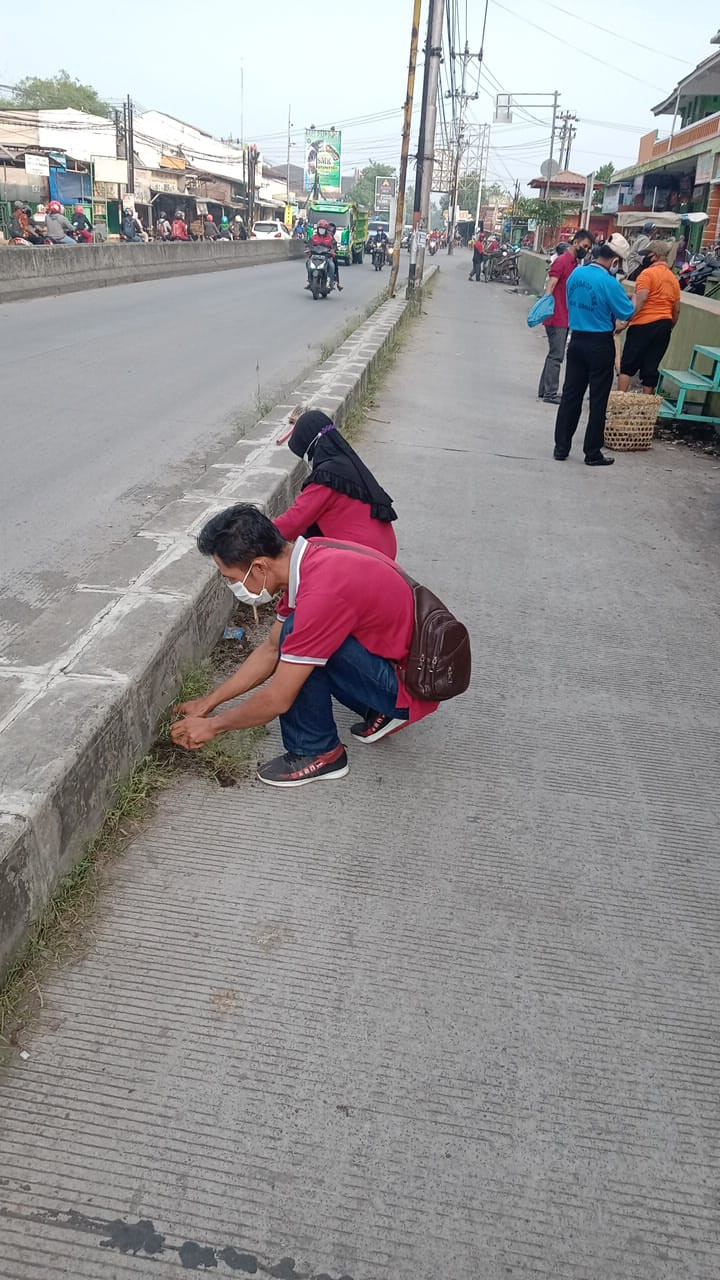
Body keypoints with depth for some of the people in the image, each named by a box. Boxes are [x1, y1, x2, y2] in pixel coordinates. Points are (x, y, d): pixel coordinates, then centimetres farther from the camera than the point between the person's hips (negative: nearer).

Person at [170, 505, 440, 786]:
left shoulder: (322, 592, -30)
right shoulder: (305, 558, -2)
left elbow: (277, 700, -21)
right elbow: (272, 649, 11)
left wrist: (212, 725, -4)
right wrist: (208, 703, 13)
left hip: (409, 685, -9)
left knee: (295, 634, -21)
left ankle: (318, 753, -3)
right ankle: (383, 713, 15)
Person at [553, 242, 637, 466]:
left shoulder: (576, 274, 2)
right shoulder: (609, 282, -17)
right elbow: (627, 313, -10)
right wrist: (629, 300, 8)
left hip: (577, 340, 6)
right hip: (600, 345, -5)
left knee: (570, 395, 11)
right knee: (598, 400, 3)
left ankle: (561, 448, 13)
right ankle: (593, 453, 9)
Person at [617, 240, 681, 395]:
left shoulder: (648, 273, -7)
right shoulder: (674, 279, 14)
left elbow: (639, 302, -18)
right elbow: (677, 310, 16)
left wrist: (624, 322, -16)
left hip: (644, 325, -6)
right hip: (664, 326, 6)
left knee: (627, 365, 0)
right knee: (651, 368, 7)